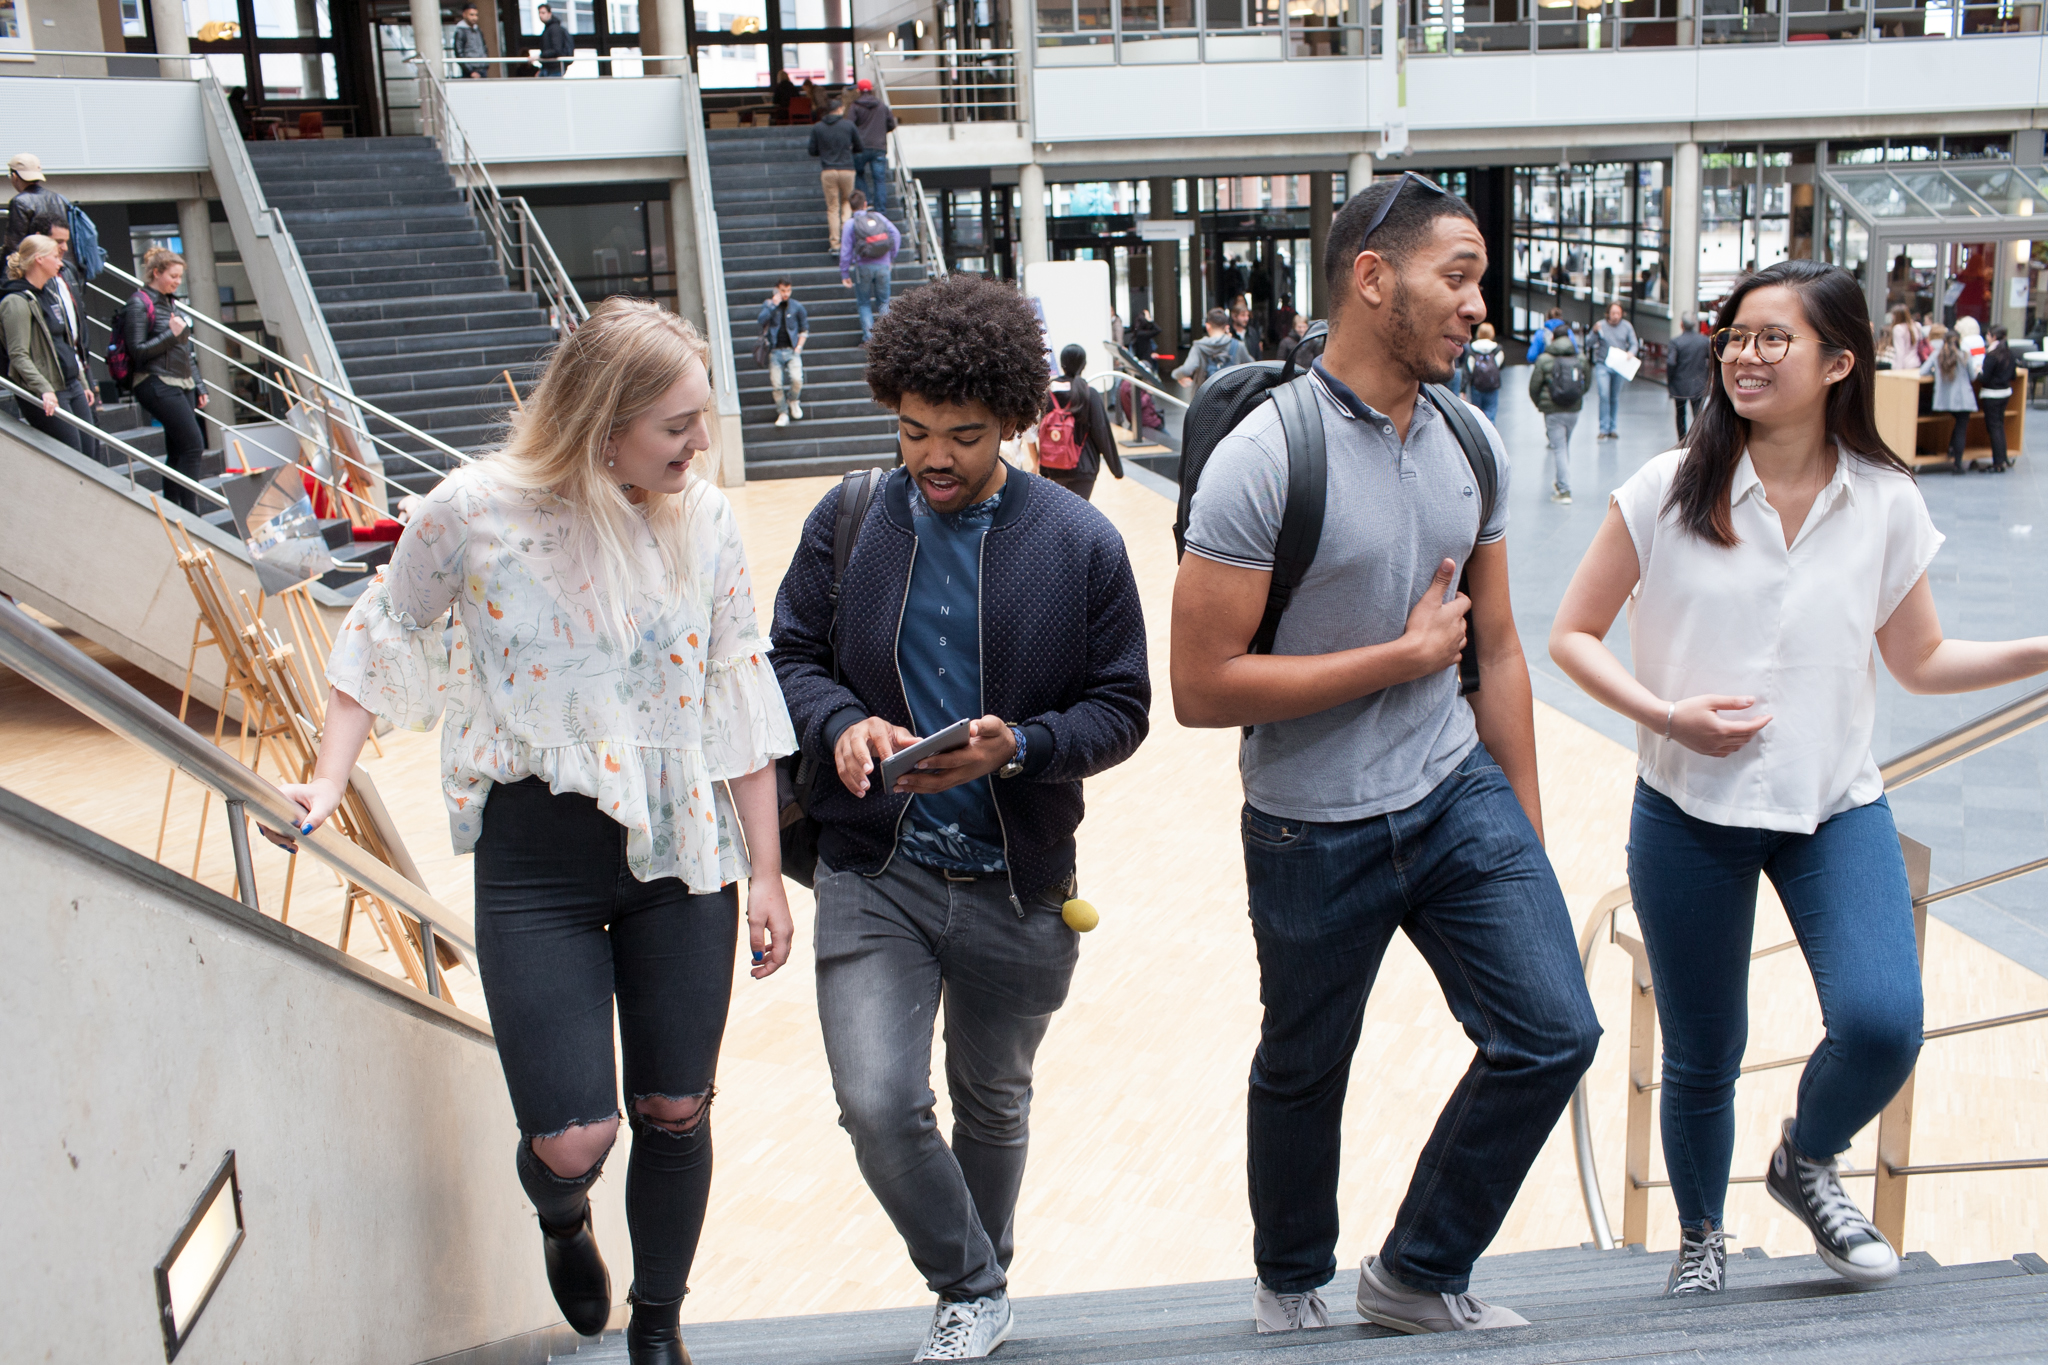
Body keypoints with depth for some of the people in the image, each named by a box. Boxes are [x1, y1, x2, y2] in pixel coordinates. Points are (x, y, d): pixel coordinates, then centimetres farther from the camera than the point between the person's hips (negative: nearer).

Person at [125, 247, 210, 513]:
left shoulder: (169, 302, 17)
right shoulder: (139, 304, -9)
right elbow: (138, 351, -14)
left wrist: (198, 385, 20)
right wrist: (171, 334, -16)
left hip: (182, 385, 8)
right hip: (158, 385, -8)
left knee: (178, 452, 7)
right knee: (193, 446, -14)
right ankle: (190, 513, -12)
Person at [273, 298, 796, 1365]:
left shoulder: (705, 521, -3)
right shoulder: (475, 511, -11)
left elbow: (739, 698, 3)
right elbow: (385, 642, 6)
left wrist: (766, 872, 4)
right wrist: (329, 780, -2)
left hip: (680, 849, 3)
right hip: (536, 864, -2)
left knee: (675, 1114, 11)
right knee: (572, 1139, -4)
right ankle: (561, 1217, 37)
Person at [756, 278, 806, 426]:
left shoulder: (797, 306, 7)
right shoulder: (769, 305, 5)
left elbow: (805, 328, 14)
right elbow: (761, 321, -13)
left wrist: (799, 347, 3)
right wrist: (773, 305, -17)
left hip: (792, 350, 0)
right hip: (775, 351, 0)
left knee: (797, 379, -20)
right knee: (776, 384, -7)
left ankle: (793, 401, 11)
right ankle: (783, 413, 8)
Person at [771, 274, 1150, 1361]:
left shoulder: (1081, 545, -5)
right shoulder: (845, 524, -1)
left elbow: (1119, 709, -3)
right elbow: (792, 656, 6)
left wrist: (1016, 747, -22)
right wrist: (842, 724, -16)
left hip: (1016, 883, 0)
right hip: (873, 873, 0)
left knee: (994, 1105, 18)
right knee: (877, 1103, -12)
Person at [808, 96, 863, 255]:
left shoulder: (817, 127, 1)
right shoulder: (849, 124, -1)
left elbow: (812, 151, 3)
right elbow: (860, 146, 6)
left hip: (827, 171, 0)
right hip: (846, 169, 0)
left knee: (832, 207, 6)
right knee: (847, 200, 21)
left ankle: (835, 243, 2)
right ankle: (846, 223, -5)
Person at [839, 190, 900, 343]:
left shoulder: (850, 223, -2)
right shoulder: (878, 217, 5)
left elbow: (845, 250, -4)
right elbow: (896, 235, 2)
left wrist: (844, 274, 2)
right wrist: (891, 258, 12)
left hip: (863, 267, -2)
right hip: (883, 266, 2)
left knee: (864, 304, 10)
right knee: (883, 302, 14)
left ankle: (869, 336, -2)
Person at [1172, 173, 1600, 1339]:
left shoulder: (1473, 444, 1)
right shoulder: (1265, 459, -19)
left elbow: (1497, 650, 9)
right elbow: (1203, 688, -21)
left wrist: (1525, 836, 10)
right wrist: (1407, 654, -16)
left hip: (1459, 794, 5)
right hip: (1316, 834, -5)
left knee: (1554, 1033, -4)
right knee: (1303, 1077, 15)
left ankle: (1419, 1276, 20)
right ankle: (1293, 1287, 44)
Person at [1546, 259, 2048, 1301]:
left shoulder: (1884, 504, -1)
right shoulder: (1669, 491, -6)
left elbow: (1922, 660, 10)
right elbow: (1572, 635, -3)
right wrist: (1664, 714, -17)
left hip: (1836, 805, 1)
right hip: (1690, 810, -1)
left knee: (1881, 1025, -18)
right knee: (1701, 1061, 9)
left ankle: (1806, 1163, 17)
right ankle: (1701, 1238, 39)